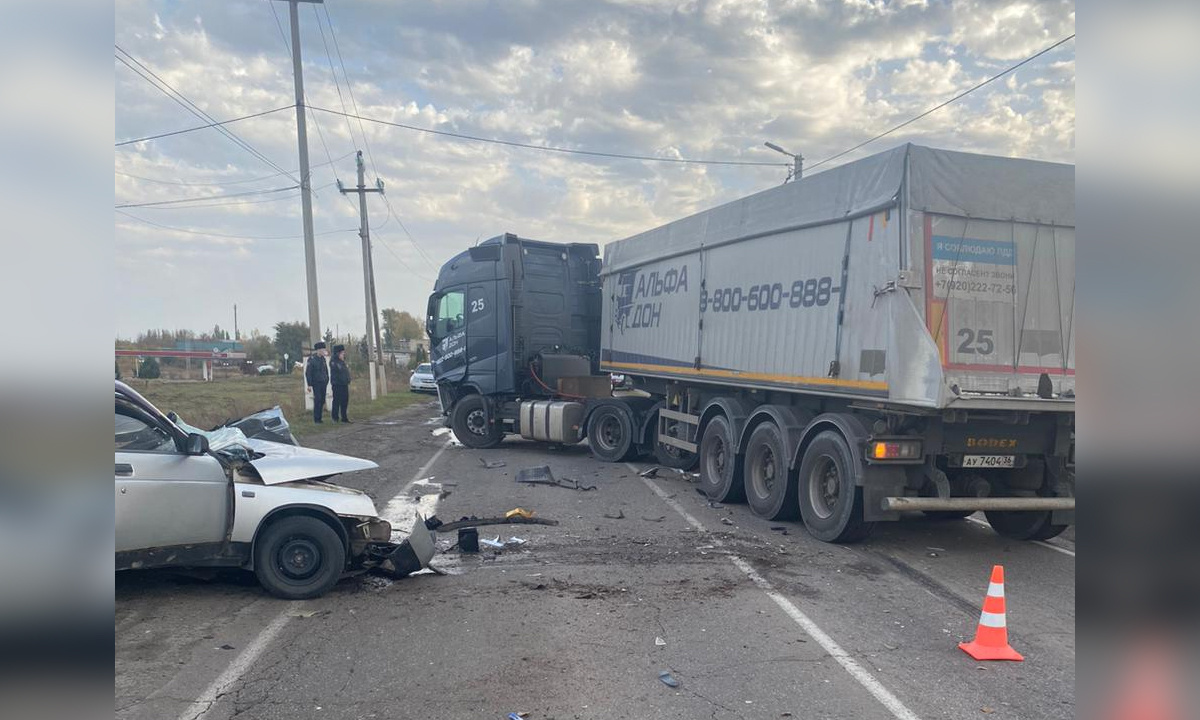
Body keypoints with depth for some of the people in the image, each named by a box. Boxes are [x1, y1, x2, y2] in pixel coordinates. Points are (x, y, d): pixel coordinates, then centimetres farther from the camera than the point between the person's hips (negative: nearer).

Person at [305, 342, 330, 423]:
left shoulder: (323, 358, 10)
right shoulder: (312, 359, -10)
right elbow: (308, 373, -10)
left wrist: (327, 379, 10)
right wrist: (309, 385, -12)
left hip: (323, 383, 6)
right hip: (316, 383, -6)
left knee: (322, 400, 7)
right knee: (317, 400, -8)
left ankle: (319, 418, 15)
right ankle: (316, 419, -2)